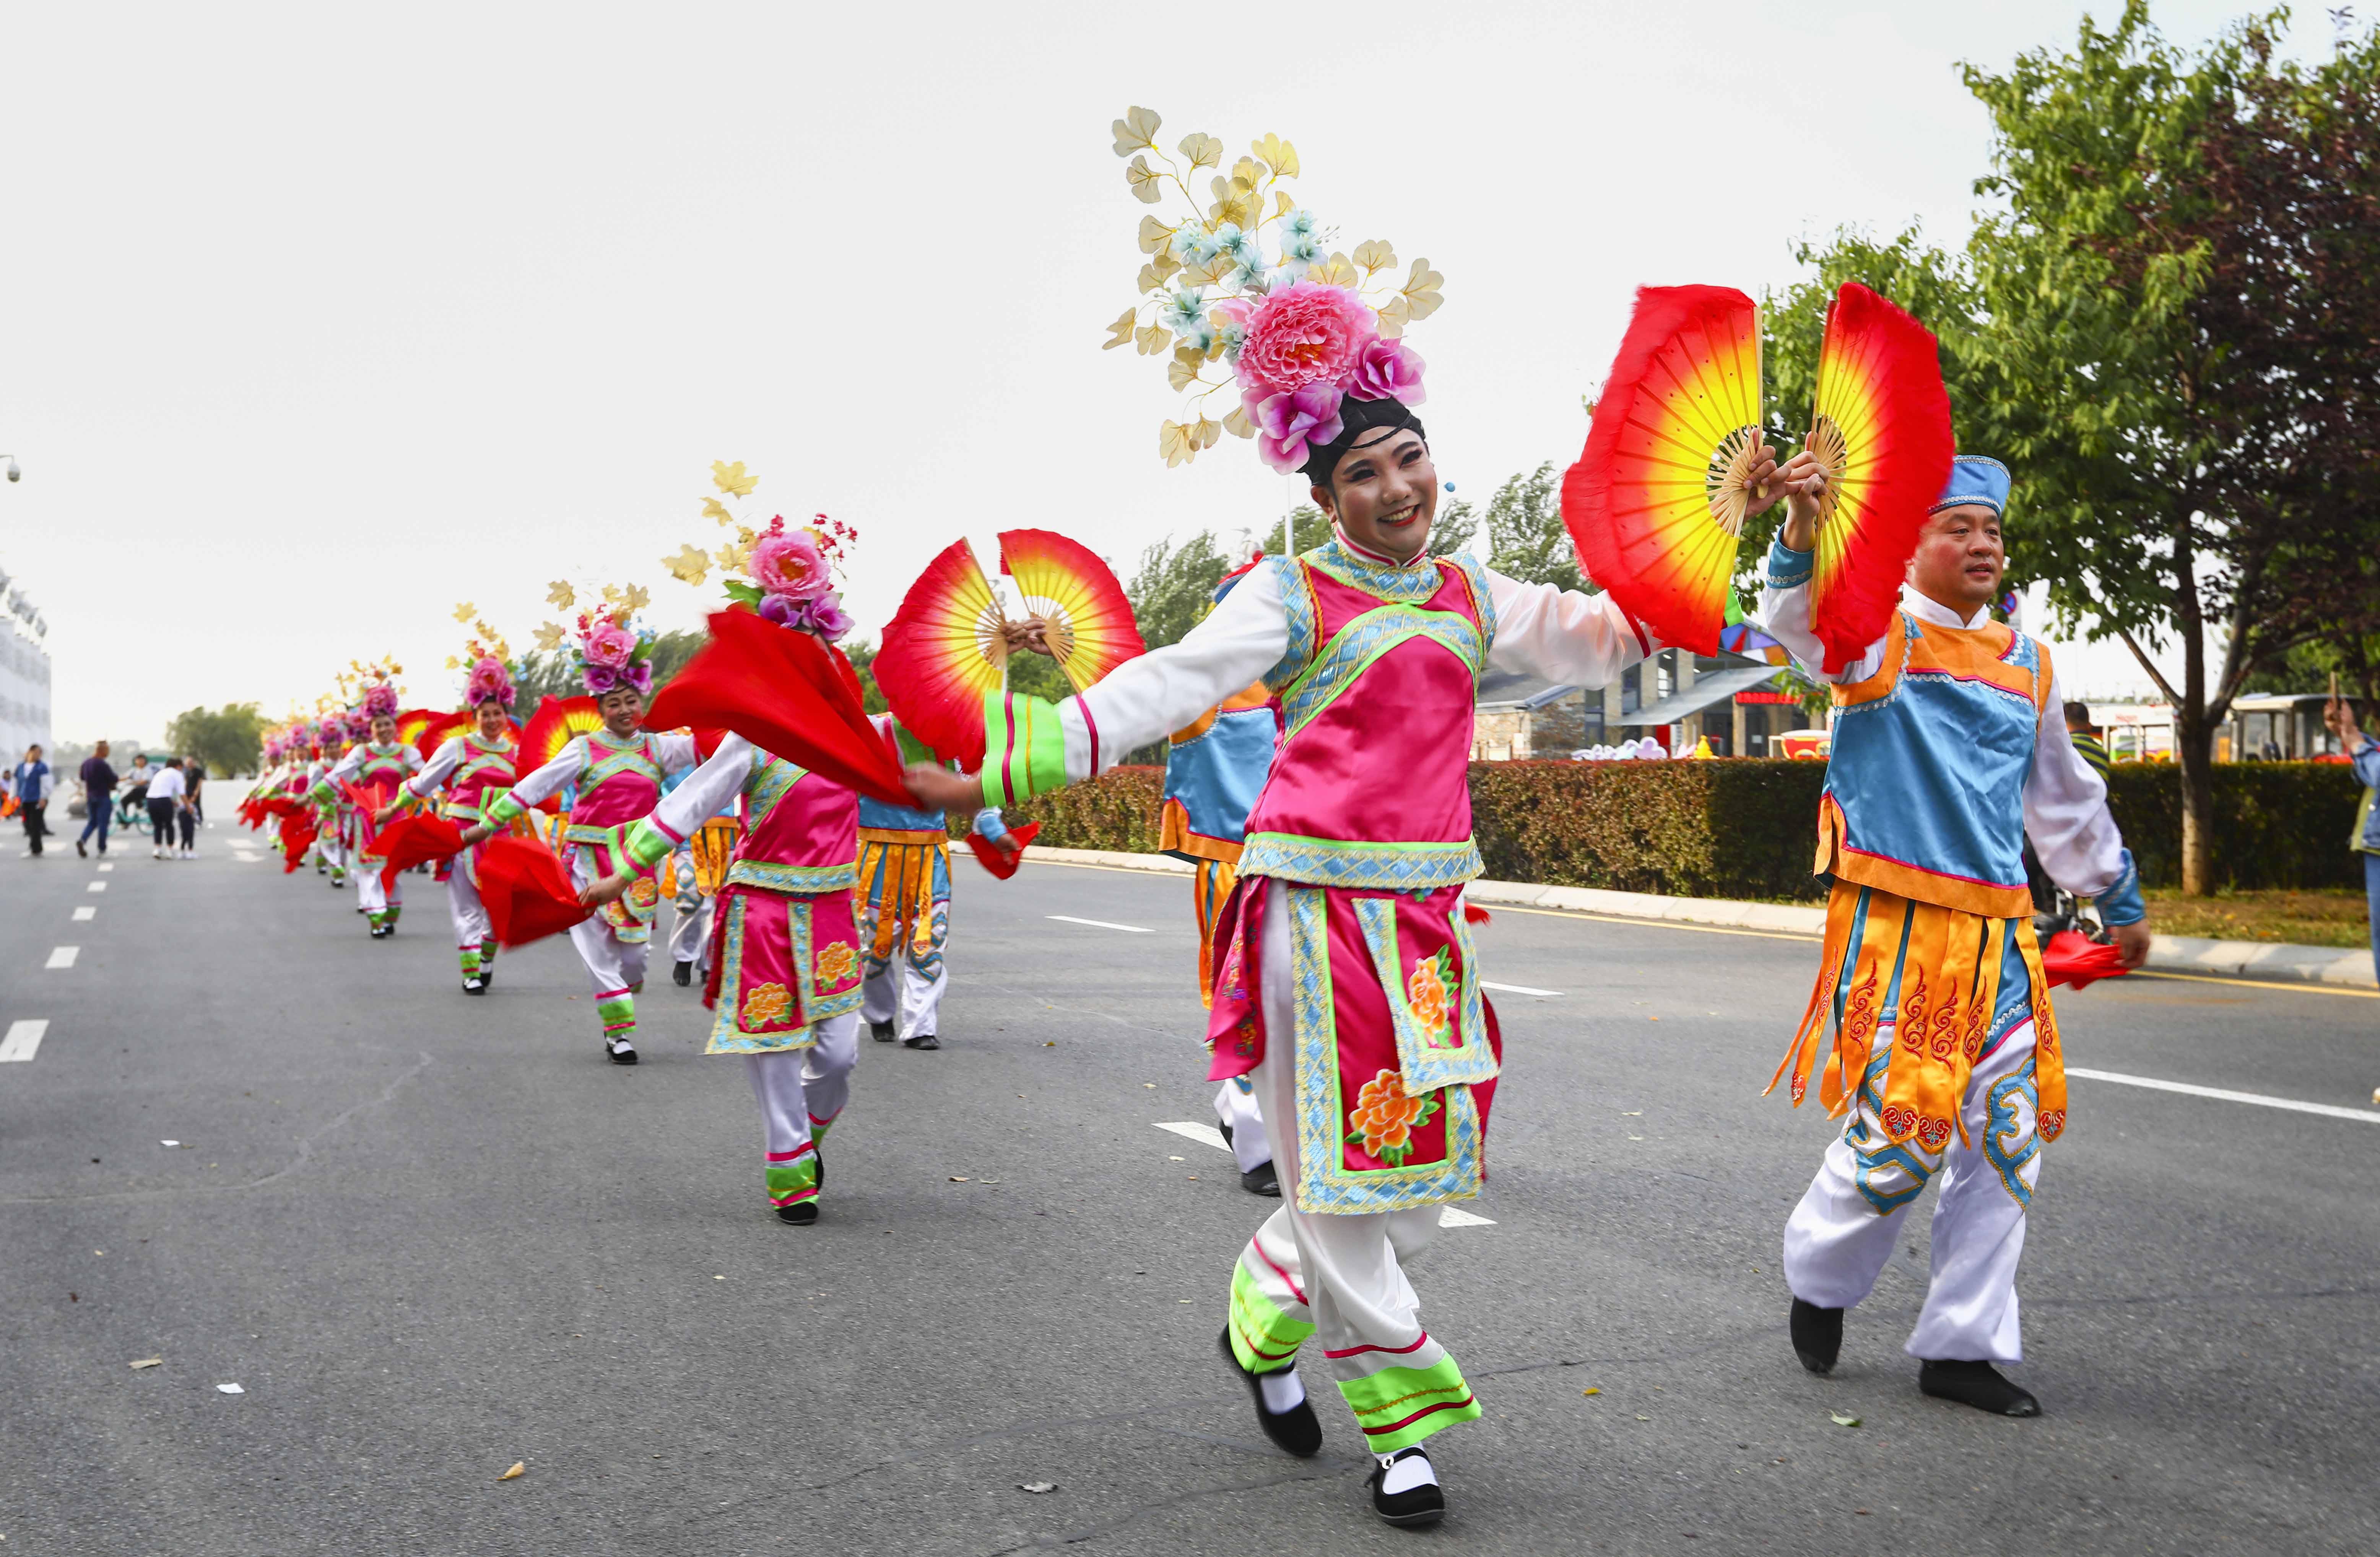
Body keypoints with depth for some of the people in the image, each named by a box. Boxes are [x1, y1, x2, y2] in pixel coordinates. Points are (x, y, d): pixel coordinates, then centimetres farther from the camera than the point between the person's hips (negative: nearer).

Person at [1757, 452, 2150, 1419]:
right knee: (1901, 1125, -8)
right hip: (1897, 931, -6)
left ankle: (1962, 1346, 17)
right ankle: (1819, 1278, 22)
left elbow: (2065, 797, 28)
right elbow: (1801, 617, -28)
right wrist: (1803, 531, -48)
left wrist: (2119, 899, 34)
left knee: (2008, 1134, 5)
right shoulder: (1881, 634, -3)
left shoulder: (2027, 663, 16)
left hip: (1999, 935, 6)